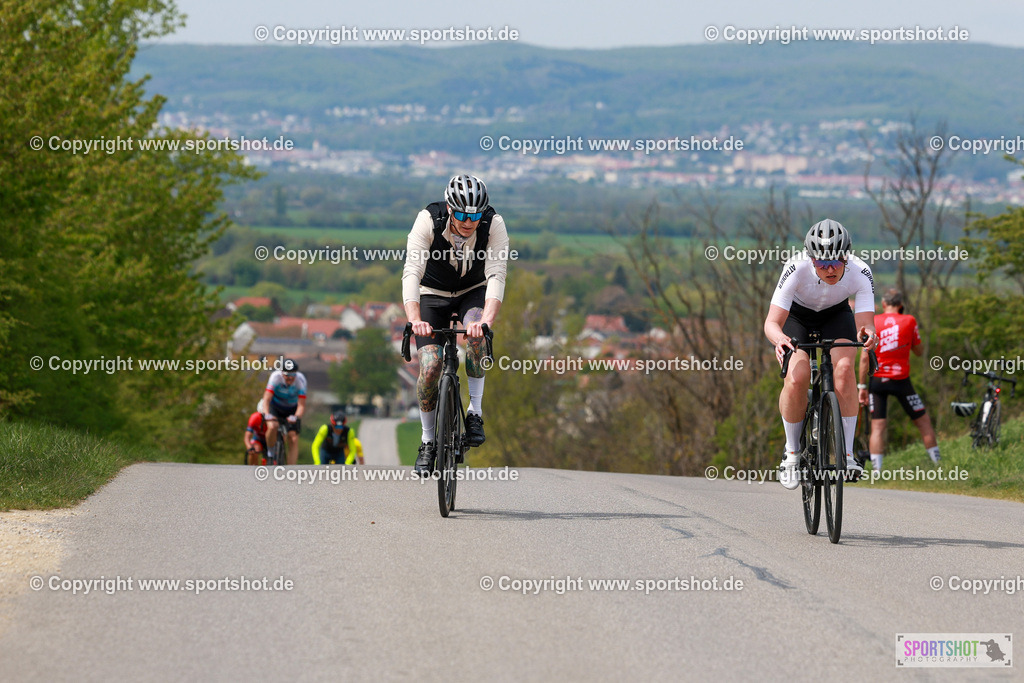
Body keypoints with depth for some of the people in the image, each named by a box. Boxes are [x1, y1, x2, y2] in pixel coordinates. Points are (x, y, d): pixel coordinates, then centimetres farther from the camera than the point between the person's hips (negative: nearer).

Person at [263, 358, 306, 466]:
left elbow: (301, 404, -30)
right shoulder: (276, 376, -29)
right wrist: (267, 414, -52)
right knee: (272, 427, -30)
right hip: (275, 405, -1)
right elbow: (266, 399, -34)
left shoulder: (300, 379, -27)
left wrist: (296, 417, -50)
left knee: (293, 439, -11)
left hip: (292, 409, 1)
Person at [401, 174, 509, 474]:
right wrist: (414, 320, -53)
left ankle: (475, 411, -17)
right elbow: (412, 271, -38)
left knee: (476, 333, -33)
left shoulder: (494, 224, -26)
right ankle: (428, 441, 6)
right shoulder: (429, 220, -29)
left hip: (473, 291, 0)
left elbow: (496, 275, -35)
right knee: (430, 367, -16)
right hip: (434, 294, 0)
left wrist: (486, 320, -52)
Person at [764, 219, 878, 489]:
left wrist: (867, 333, -59)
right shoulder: (797, 269, -36)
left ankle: (848, 454, -20)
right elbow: (772, 322, -38)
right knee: (796, 378, -24)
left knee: (844, 368, -27)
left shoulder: (860, 273, -32)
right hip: (796, 315, -1)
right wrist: (780, 339, -61)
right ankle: (791, 452, -2)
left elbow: (865, 323, -35)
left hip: (836, 315, 1)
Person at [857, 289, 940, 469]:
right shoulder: (909, 321, -2)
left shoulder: (872, 322, -1)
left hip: (877, 380, 1)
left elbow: (864, 357, -4)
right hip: (901, 380, -1)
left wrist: (862, 386, 0)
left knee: (877, 427, 2)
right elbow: (919, 351, 7)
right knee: (923, 422, 10)